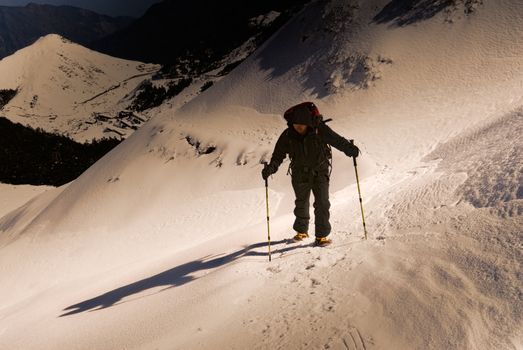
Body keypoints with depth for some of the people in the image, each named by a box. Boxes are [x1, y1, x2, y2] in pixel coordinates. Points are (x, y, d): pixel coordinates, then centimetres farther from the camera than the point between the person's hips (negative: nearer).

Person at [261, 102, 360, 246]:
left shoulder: (320, 130, -20)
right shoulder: (287, 136, -14)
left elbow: (337, 140, -15)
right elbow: (278, 155, -7)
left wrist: (350, 149, -31)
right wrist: (271, 167, -24)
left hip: (320, 172, -2)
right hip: (300, 174, 2)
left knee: (322, 204, -10)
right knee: (301, 204, 17)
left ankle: (321, 236, -2)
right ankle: (301, 231, 38)